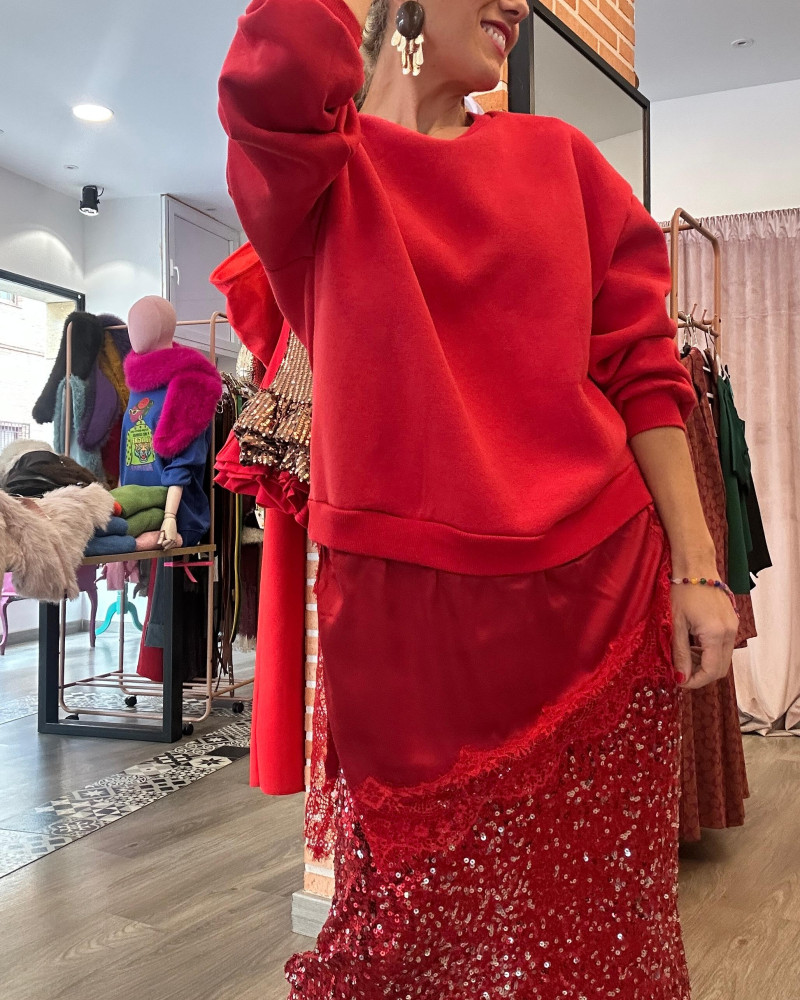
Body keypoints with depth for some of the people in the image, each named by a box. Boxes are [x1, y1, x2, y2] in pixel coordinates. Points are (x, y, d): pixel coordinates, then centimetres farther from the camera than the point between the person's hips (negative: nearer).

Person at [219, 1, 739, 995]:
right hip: (403, 603, -2)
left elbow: (642, 365, 6)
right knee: (429, 908, 12)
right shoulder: (317, 162, 4)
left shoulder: (556, 155, 11)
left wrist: (696, 567, -1)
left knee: (590, 905, 13)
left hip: (598, 586, 3)